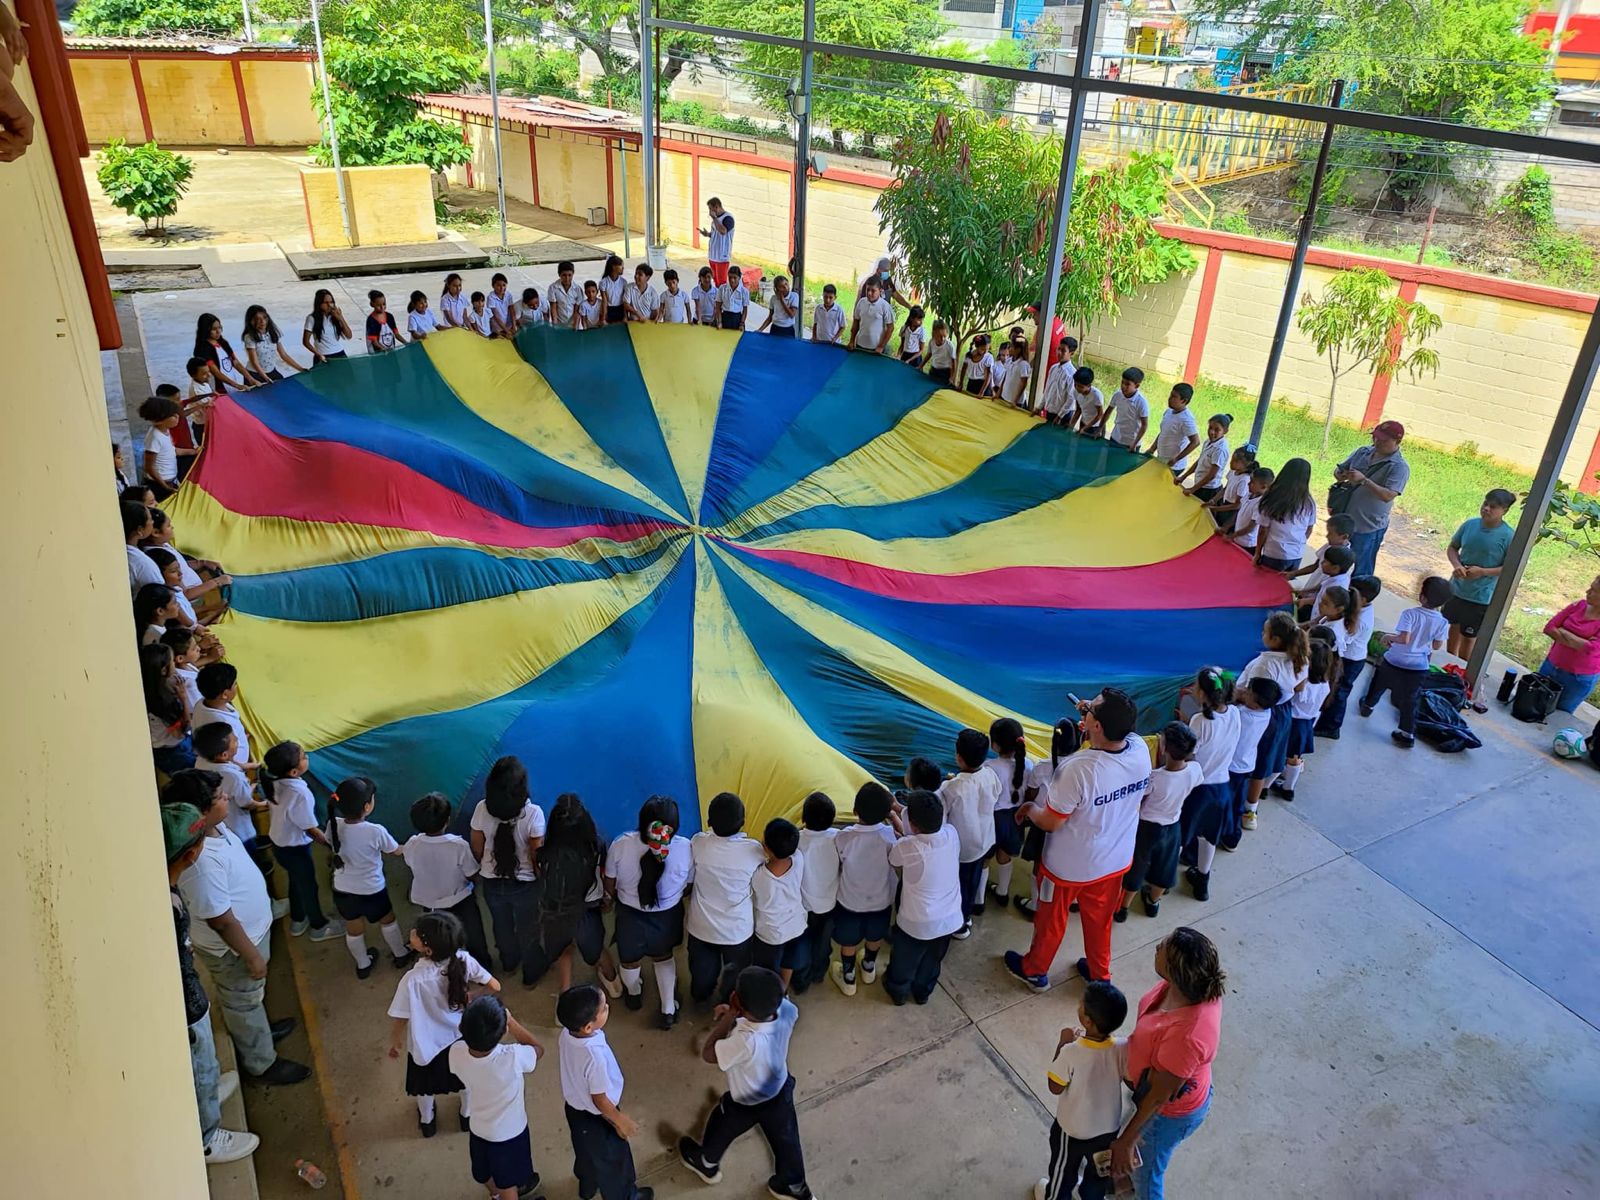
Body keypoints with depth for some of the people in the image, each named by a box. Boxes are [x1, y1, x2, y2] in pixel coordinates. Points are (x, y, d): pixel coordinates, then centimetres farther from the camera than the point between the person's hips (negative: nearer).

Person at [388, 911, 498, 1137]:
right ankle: (468, 1114, 56)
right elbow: (495, 987, -17)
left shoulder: (413, 979, -37)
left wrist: (394, 1043, -3)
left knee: (425, 1083, 30)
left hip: (426, 1043, -2)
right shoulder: (463, 959, -29)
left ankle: (427, 1120, 57)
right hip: (461, 1034, 2)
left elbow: (400, 1019, -23)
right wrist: (474, 998, 2)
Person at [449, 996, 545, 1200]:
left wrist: (473, 1024, -12)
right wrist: (511, 1021, -20)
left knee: (485, 1173, 34)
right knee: (507, 1183, 25)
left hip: (478, 1129, 4)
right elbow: (538, 1049, -16)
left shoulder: (456, 1052, -30)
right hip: (509, 1133, -4)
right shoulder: (512, 1057, -40)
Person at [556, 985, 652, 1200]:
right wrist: (620, 1121, -11)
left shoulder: (566, 1034, -22)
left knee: (585, 1150, 34)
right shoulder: (595, 1056, -42)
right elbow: (599, 1099, -27)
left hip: (574, 1107, 6)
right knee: (612, 1158, 23)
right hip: (597, 1118, -6)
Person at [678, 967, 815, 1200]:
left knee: (720, 1130, 28)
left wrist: (728, 1016, -30)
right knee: (785, 1138, 28)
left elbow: (708, 1054, -29)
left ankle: (706, 1165, 57)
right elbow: (769, 1009, -4)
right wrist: (735, 1015, -10)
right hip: (781, 1090, 4)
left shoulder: (747, 1041, -48)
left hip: (746, 1104, -4)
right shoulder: (786, 1009, -31)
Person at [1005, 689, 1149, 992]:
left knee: (1051, 921, 22)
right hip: (1115, 861, 5)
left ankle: (1034, 971, 47)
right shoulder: (1140, 749, -21)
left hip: (1070, 866, -5)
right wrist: (1096, 714, 2)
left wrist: (1029, 808, -5)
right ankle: (1099, 973, 52)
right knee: (1100, 921, 30)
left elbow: (1050, 822, -24)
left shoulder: (1078, 769, -38)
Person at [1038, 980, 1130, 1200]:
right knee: (1099, 1169, 32)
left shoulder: (1071, 1052, -36)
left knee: (1064, 1167, 28)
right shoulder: (1123, 1048, -27)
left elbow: (1055, 1088, -20)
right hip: (1109, 1126, 3)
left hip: (1073, 1129, -3)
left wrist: (1062, 1044, -16)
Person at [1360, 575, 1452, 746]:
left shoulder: (1410, 614, -24)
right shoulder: (1443, 622, -10)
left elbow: (1404, 638, -29)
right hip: (1418, 667, 3)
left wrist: (1388, 637, -12)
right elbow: (1437, 646, -1)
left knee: (1379, 683, 26)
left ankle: (1368, 705, 49)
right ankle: (1408, 734, 16)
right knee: (1409, 699, 14)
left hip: (1394, 661, -2)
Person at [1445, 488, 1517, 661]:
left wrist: (1483, 572, -24)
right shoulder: (1470, 524, -7)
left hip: (1481, 597, -4)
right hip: (1456, 588, 5)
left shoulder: (1508, 536, -19)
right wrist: (1456, 565, -14)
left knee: (1469, 637, 10)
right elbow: (1452, 547, 6)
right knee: (1454, 627, 22)